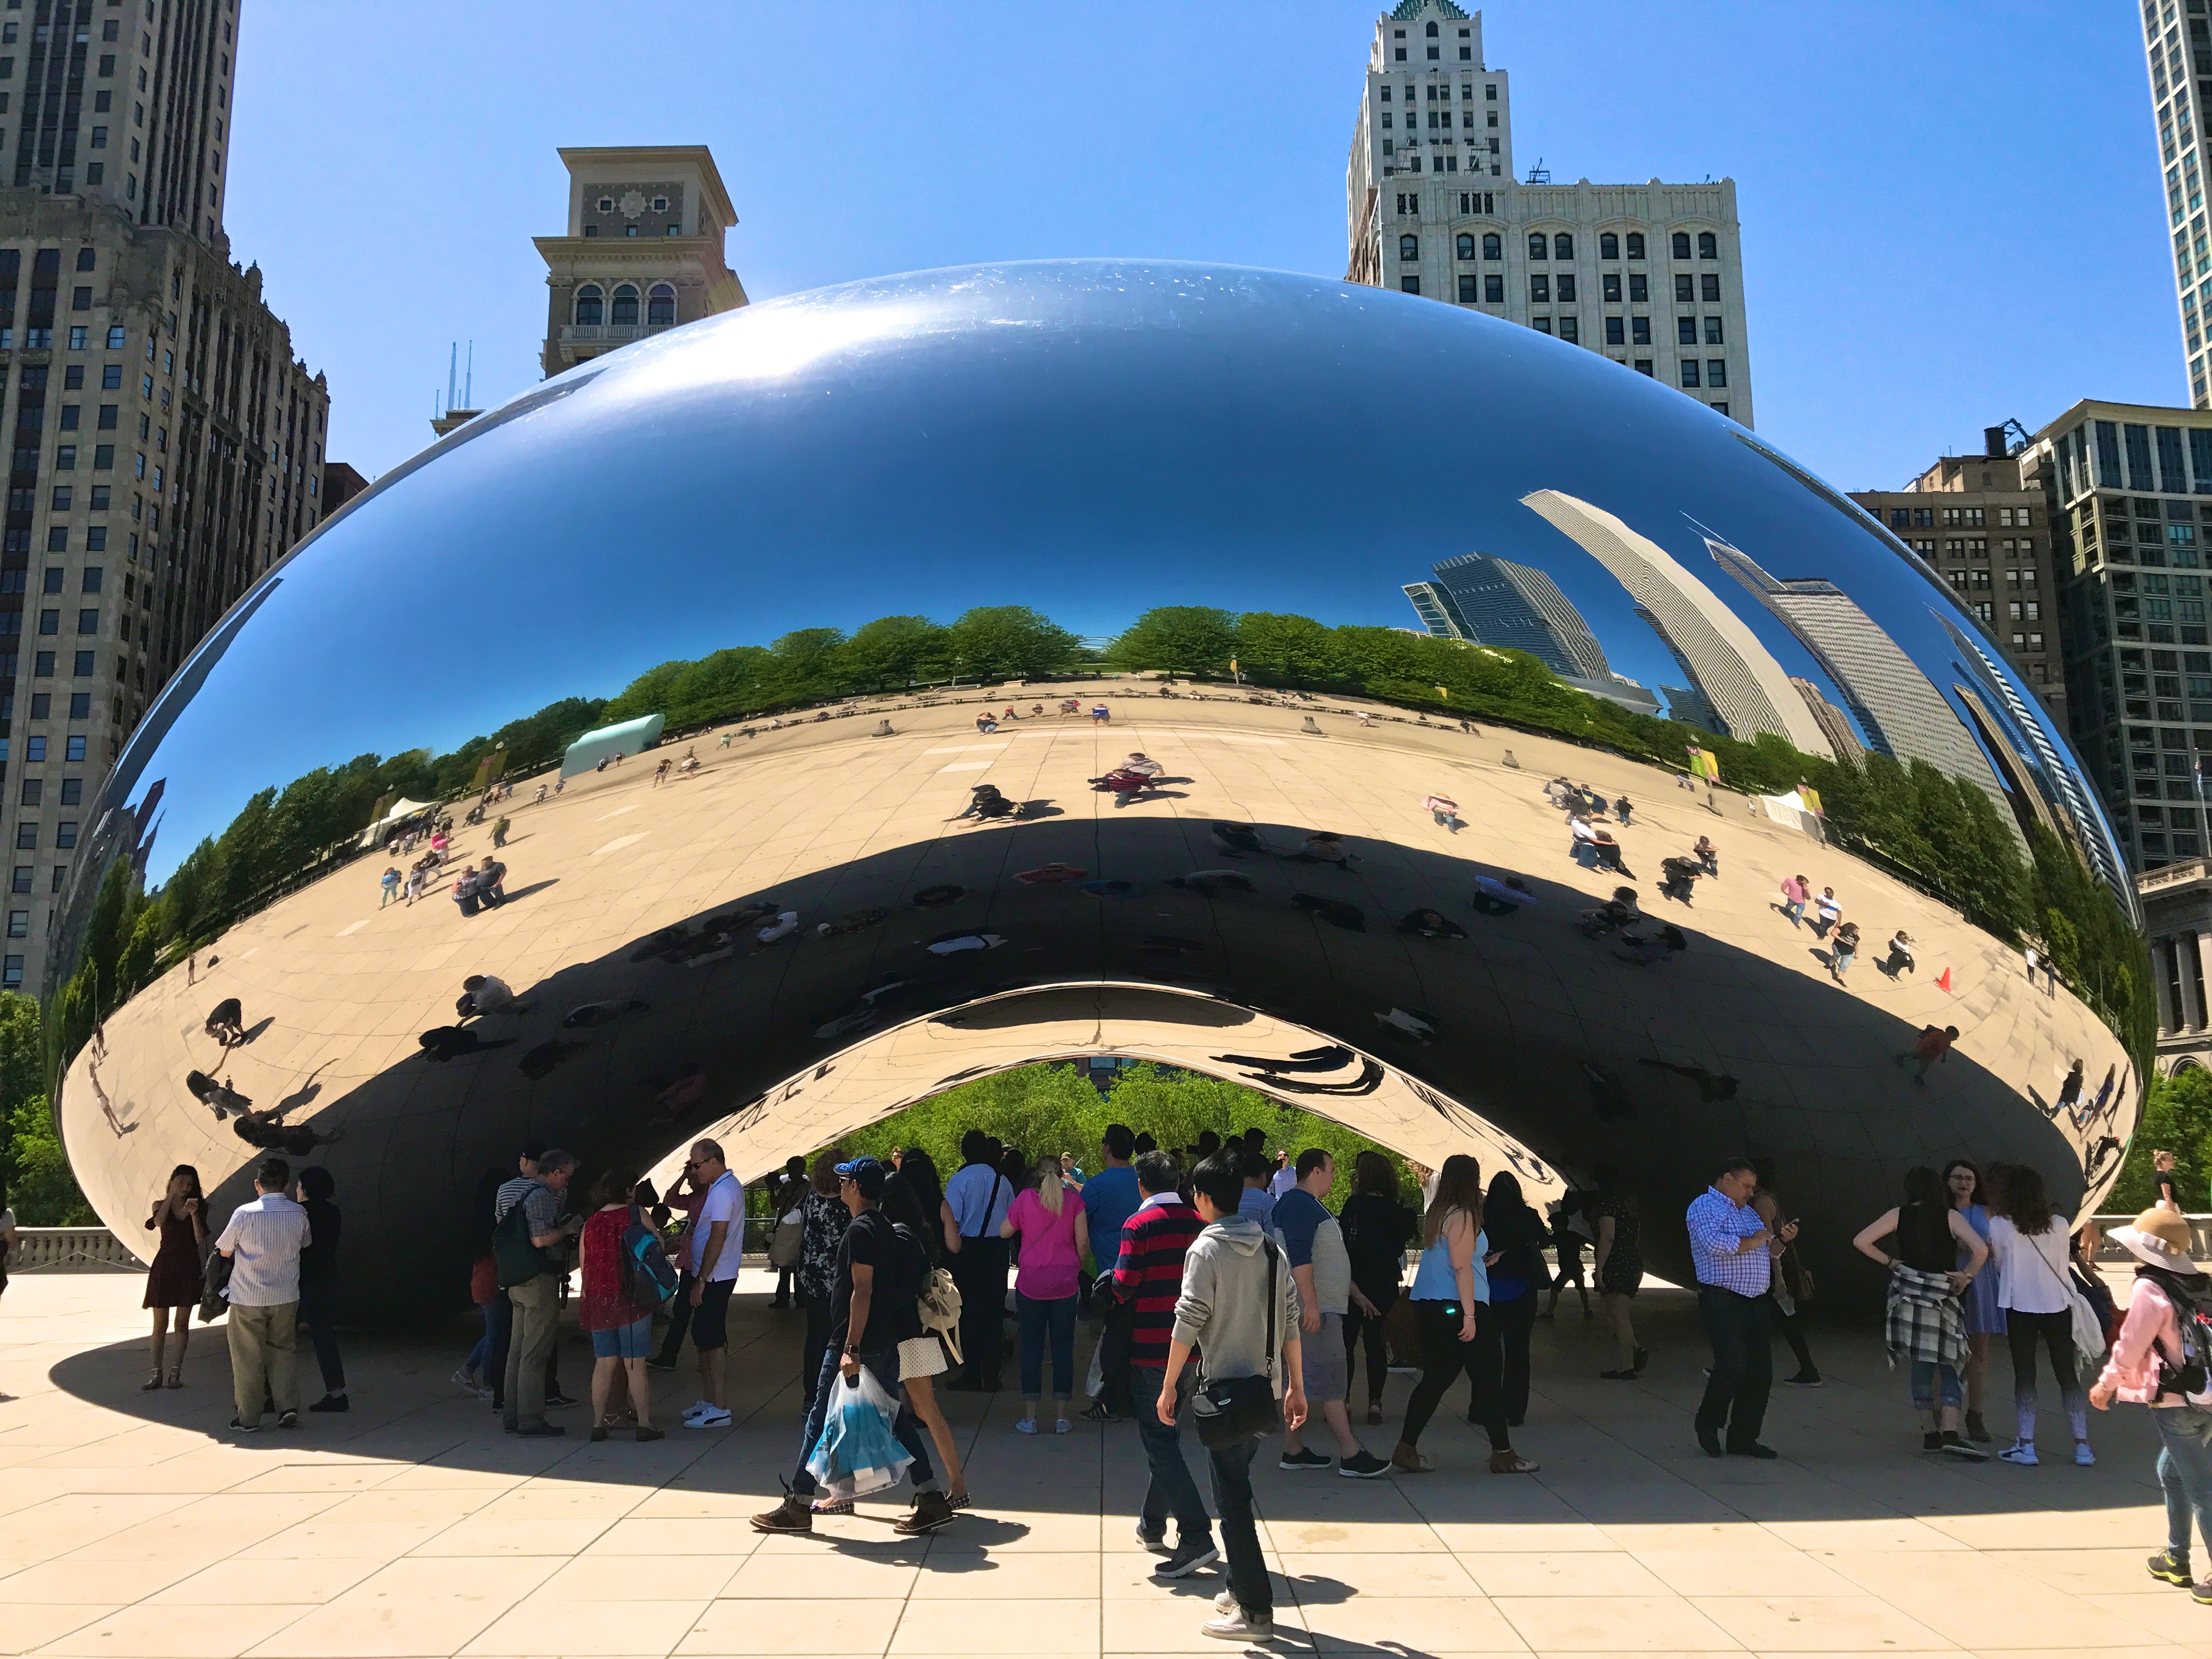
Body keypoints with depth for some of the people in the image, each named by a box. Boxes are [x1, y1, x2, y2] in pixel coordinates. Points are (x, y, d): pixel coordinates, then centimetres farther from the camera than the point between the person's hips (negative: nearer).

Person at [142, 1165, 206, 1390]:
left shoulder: (198, 1207, 3)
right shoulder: (160, 1204, 4)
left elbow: (200, 1239, -8)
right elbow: (159, 1221, -19)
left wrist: (194, 1214, -21)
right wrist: (172, 1194, -21)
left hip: (188, 1269, 0)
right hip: (164, 1267, 0)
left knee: (182, 1323, 3)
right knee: (160, 1324, 2)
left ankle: (176, 1372, 9)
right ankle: (157, 1373, 7)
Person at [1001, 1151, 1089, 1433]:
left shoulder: (1025, 1198, -3)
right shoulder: (1073, 1198, -2)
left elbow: (1004, 1232, 5)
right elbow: (1083, 1240, -3)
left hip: (1031, 1281, 0)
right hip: (1065, 1281, 1)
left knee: (1031, 1348, 5)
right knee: (1063, 1347, 7)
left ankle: (1030, 1418, 7)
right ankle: (1061, 1417, 9)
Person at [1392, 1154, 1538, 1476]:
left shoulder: (1436, 1213, 14)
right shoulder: (1462, 1216, -12)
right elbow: (1460, 1266, -18)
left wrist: (1482, 1262, 33)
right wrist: (1469, 1315, -19)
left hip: (1429, 1305, 9)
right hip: (1457, 1305, -9)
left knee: (1436, 1379, 11)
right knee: (1487, 1378, 1)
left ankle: (1406, 1449, 9)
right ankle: (1502, 1453, 7)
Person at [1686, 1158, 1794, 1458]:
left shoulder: (1748, 1212, 24)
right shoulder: (1704, 1206, -3)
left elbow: (1766, 1252, 29)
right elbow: (1713, 1243, -21)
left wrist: (1781, 1239, 9)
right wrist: (1751, 1242, -10)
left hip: (1756, 1303, 9)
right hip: (1722, 1301, -9)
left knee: (1761, 1371, 5)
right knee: (1733, 1365, -17)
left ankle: (1743, 1438, 15)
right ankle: (1708, 1425, 6)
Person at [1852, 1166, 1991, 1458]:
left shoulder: (1898, 1215, 3)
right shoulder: (1950, 1216, -3)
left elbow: (1861, 1241, 0)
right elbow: (1981, 1249, -16)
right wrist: (1966, 1277, -2)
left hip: (1907, 1291, 2)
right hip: (1942, 1294, -2)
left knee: (1920, 1365, 10)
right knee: (1948, 1365, 3)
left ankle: (1932, 1432, 12)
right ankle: (1950, 1432, -11)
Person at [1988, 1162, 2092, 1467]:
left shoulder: (1999, 1226, -8)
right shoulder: (2060, 1225, 0)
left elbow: (1999, 1262, 2)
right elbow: (2062, 1263, 8)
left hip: (2020, 1307, -2)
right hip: (2058, 1305, 2)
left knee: (2025, 1376, 4)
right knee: (2067, 1375, 11)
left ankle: (2026, 1445, 3)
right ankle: (2082, 1446, 11)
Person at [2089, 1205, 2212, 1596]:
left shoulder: (2150, 1288, -14)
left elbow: (2130, 1345, -10)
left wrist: (2107, 1383, 4)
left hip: (2175, 1403, -8)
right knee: (2172, 1472, 22)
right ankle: (2176, 1558, 30)